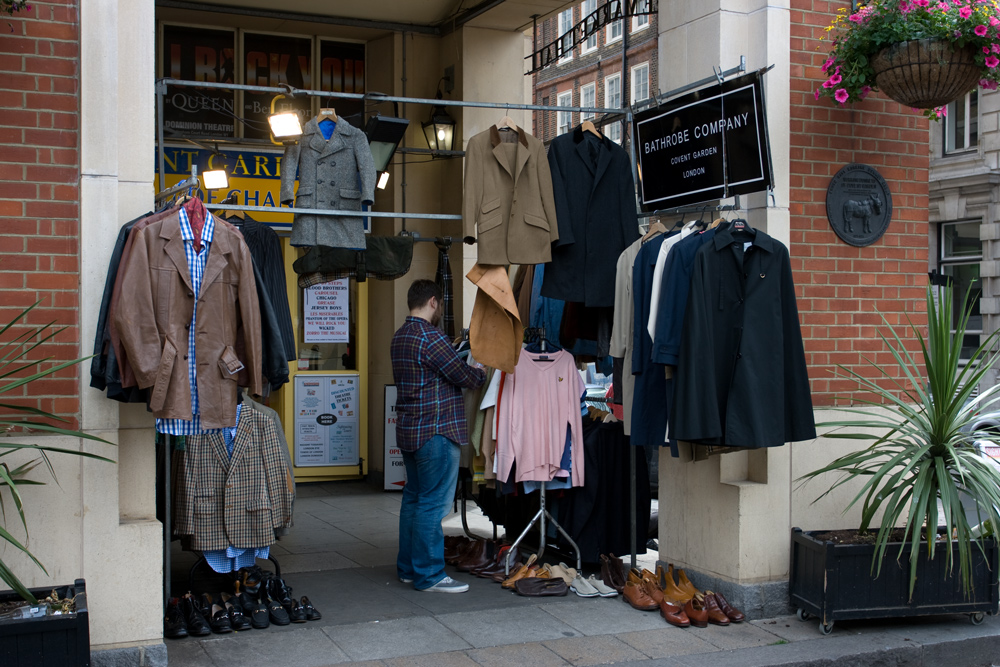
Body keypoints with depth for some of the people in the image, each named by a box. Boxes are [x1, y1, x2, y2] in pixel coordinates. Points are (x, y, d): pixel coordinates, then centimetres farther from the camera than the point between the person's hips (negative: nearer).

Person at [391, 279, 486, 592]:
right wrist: (482, 373, 7)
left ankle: (408, 568, 23)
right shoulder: (430, 337, -17)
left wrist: (468, 369, 14)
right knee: (433, 503, -5)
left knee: (413, 498, 16)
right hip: (435, 432, -10)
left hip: (408, 431, 10)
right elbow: (464, 375, -13)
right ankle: (429, 575, 0)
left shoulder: (400, 337, 13)